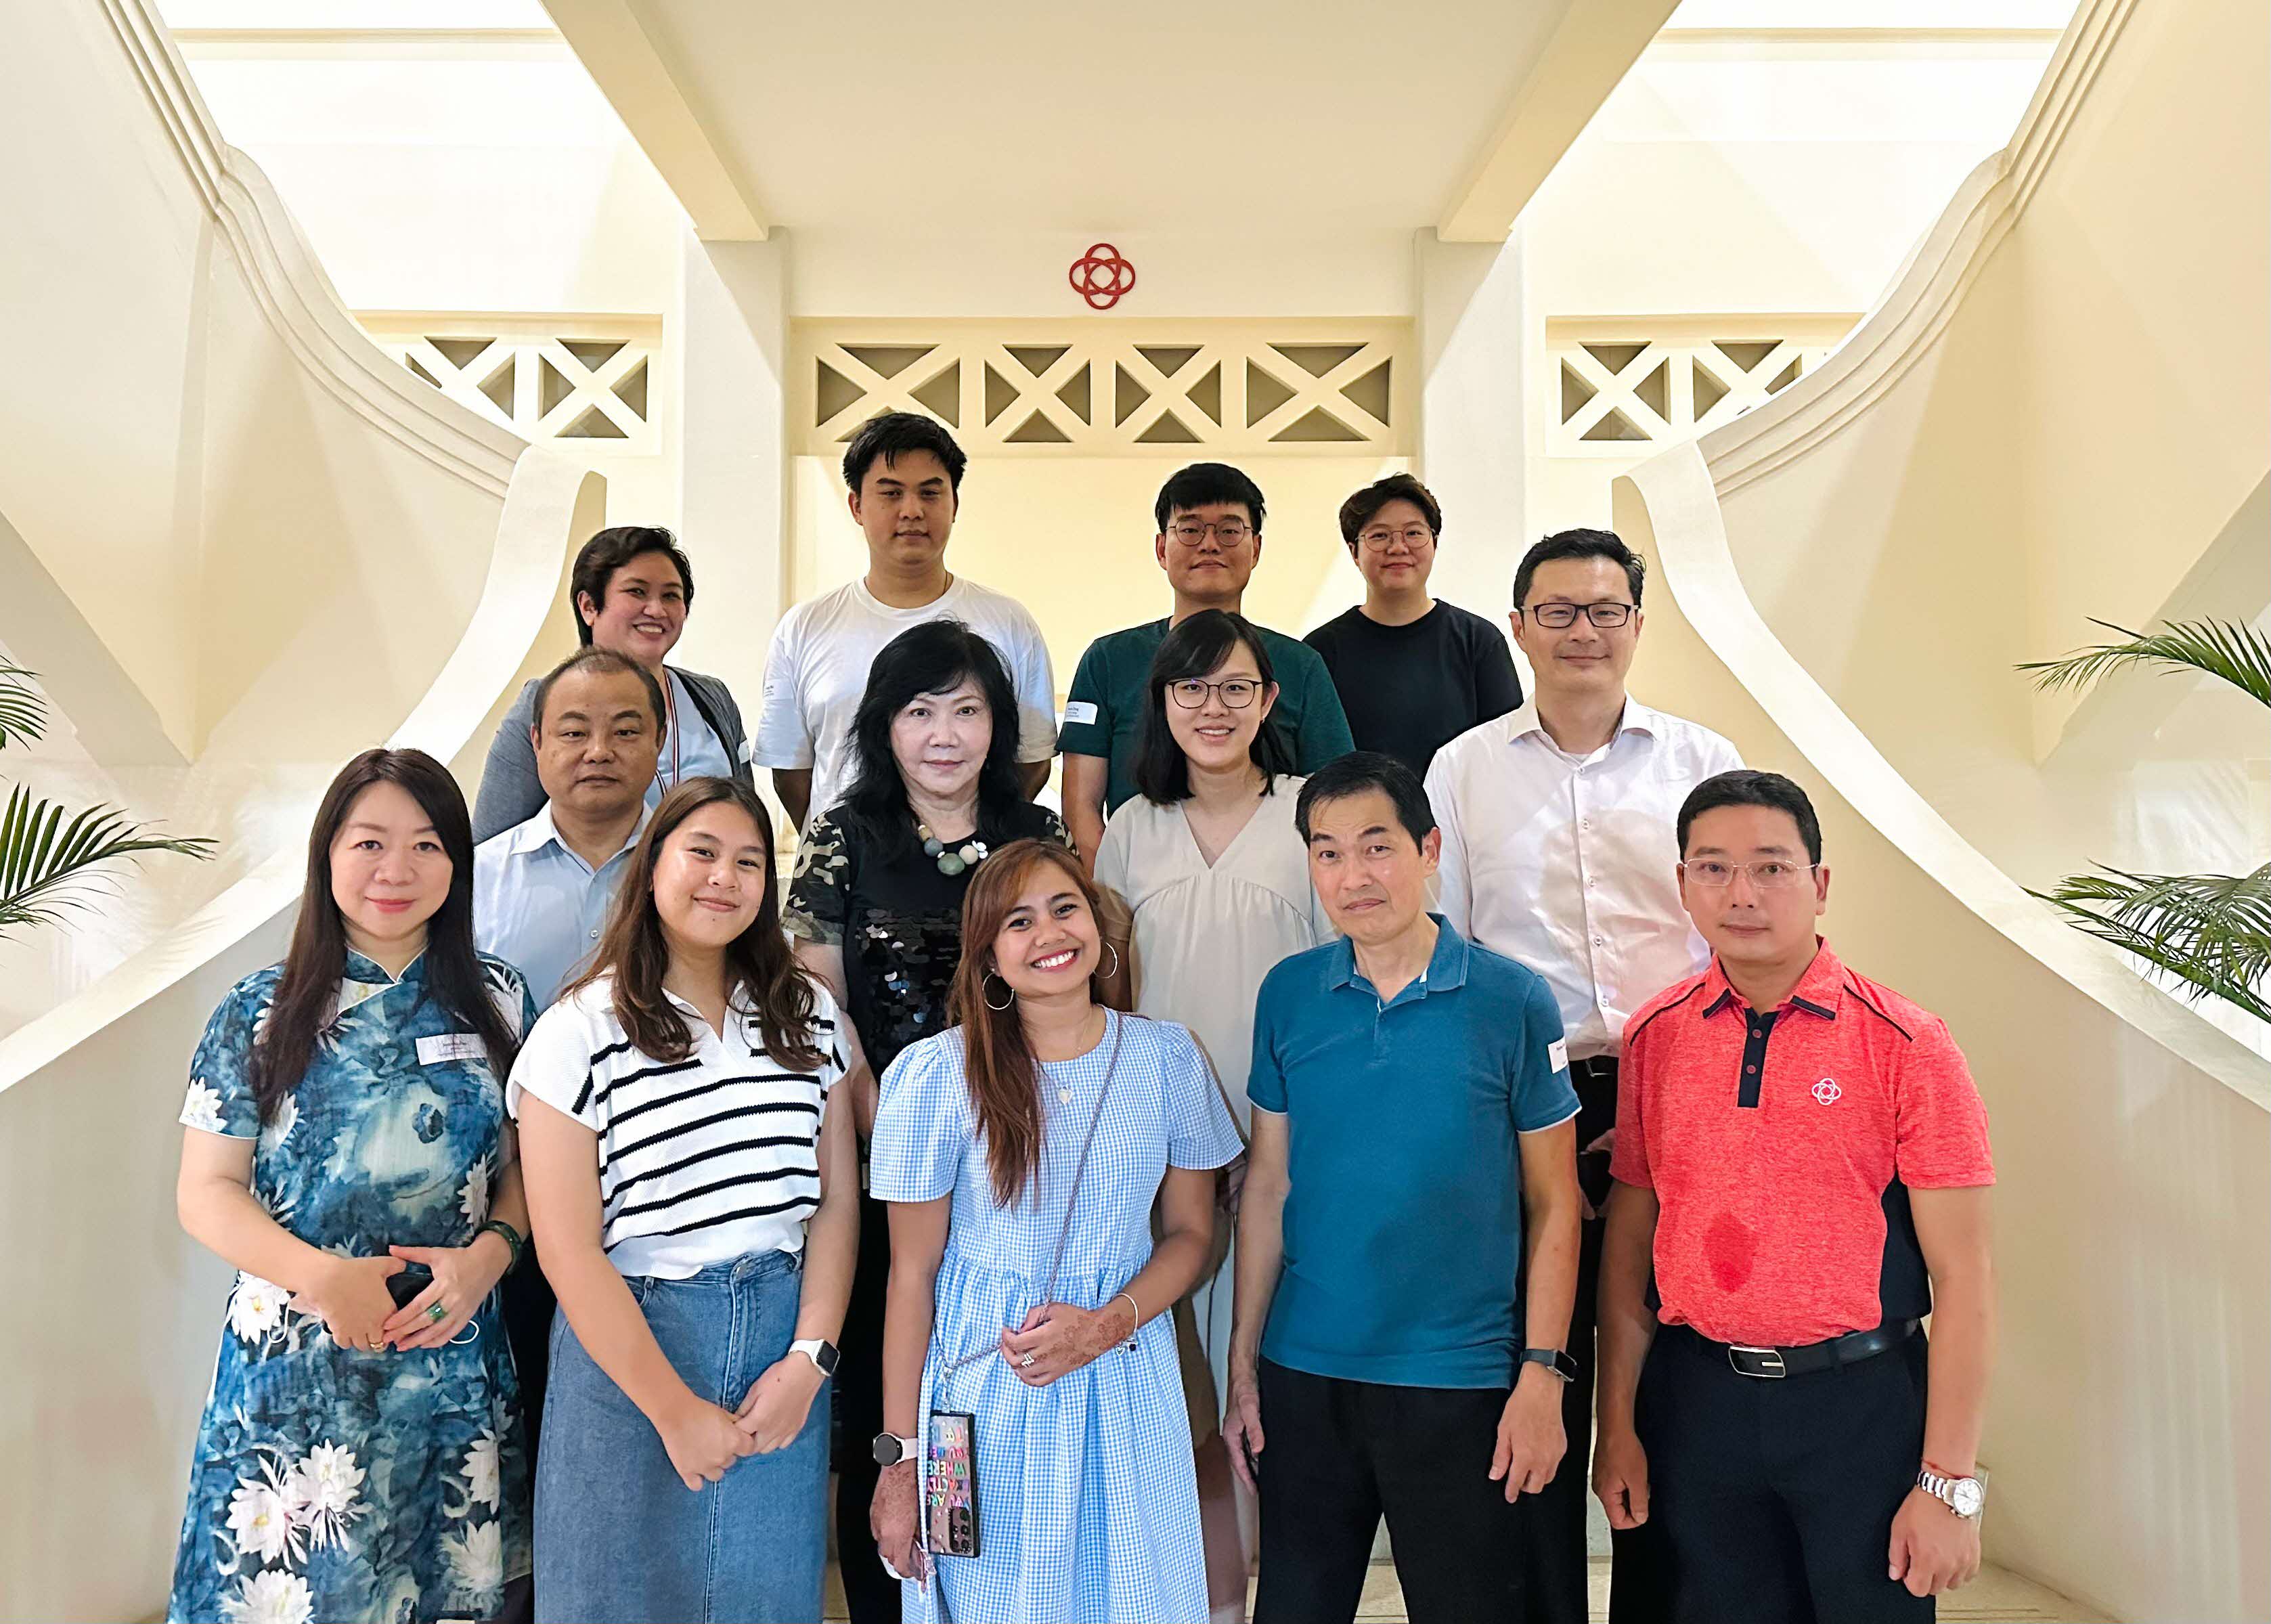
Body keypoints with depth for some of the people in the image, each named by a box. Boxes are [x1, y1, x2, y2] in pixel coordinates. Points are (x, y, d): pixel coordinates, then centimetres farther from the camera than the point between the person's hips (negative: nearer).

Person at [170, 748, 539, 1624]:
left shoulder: (498, 1002, 2)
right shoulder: (259, 1014, -1)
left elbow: (527, 1166, 6)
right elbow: (207, 1192, -2)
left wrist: (487, 1254, -13)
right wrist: (323, 1277, -16)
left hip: (453, 1359, 1)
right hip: (296, 1362, -1)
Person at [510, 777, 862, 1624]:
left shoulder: (809, 1016, 5)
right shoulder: (580, 1031, -7)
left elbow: (838, 1199, 4)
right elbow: (568, 1250, -9)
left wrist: (809, 1358, -8)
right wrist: (675, 1409, -11)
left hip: (786, 1340, 3)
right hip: (628, 1343, -3)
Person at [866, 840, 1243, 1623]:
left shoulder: (1168, 1057, -3)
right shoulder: (939, 1074, -10)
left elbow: (1191, 1233, 5)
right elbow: (912, 1273, -5)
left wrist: (1106, 1325, -12)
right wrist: (901, 1459, -4)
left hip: (1128, 1380, 2)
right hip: (985, 1391, -2)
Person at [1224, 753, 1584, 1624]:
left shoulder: (1512, 1000, -8)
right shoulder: (1288, 994, 0)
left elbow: (1552, 1204, -3)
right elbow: (1268, 1183, 5)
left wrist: (1543, 1376, -7)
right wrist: (1243, 1364, 4)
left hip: (1461, 1385, -2)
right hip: (1304, 1375, 3)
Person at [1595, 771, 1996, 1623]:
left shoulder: (1906, 1047, -9)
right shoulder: (1653, 1038, 1)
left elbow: (1962, 1276, -9)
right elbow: (1628, 1241, 6)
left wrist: (1951, 1483, -11)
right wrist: (1617, 1426, 5)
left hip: (1860, 1400, -2)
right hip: (1697, 1399, 3)